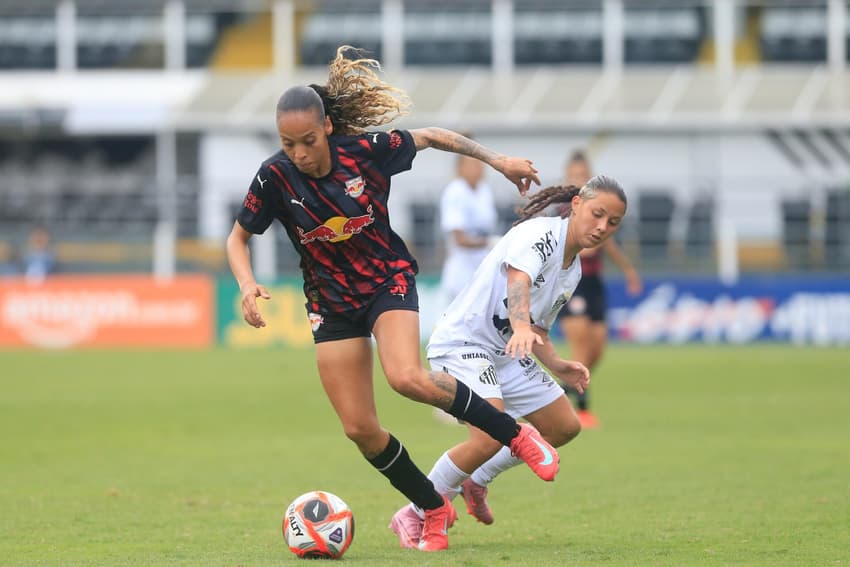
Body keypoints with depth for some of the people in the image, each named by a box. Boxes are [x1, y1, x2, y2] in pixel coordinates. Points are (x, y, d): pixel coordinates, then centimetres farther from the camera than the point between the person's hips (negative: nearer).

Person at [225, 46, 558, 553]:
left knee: (407, 378, -30)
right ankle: (434, 510, 17)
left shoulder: (366, 150, -18)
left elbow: (431, 137, 1)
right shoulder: (276, 178, -15)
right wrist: (247, 284, -20)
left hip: (389, 281, -3)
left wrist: (496, 160, 6)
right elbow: (239, 238, 0)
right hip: (332, 303, 3)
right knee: (359, 428, -4)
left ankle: (515, 434, -11)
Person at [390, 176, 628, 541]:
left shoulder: (573, 272, 11)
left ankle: (476, 481, 27)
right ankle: (413, 517, -10)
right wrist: (521, 326, -56)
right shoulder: (540, 233, -17)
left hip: (507, 353, 10)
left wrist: (556, 366, 1)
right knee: (491, 437, -26)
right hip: (461, 342, -10)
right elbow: (518, 280, -37)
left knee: (564, 427, 11)